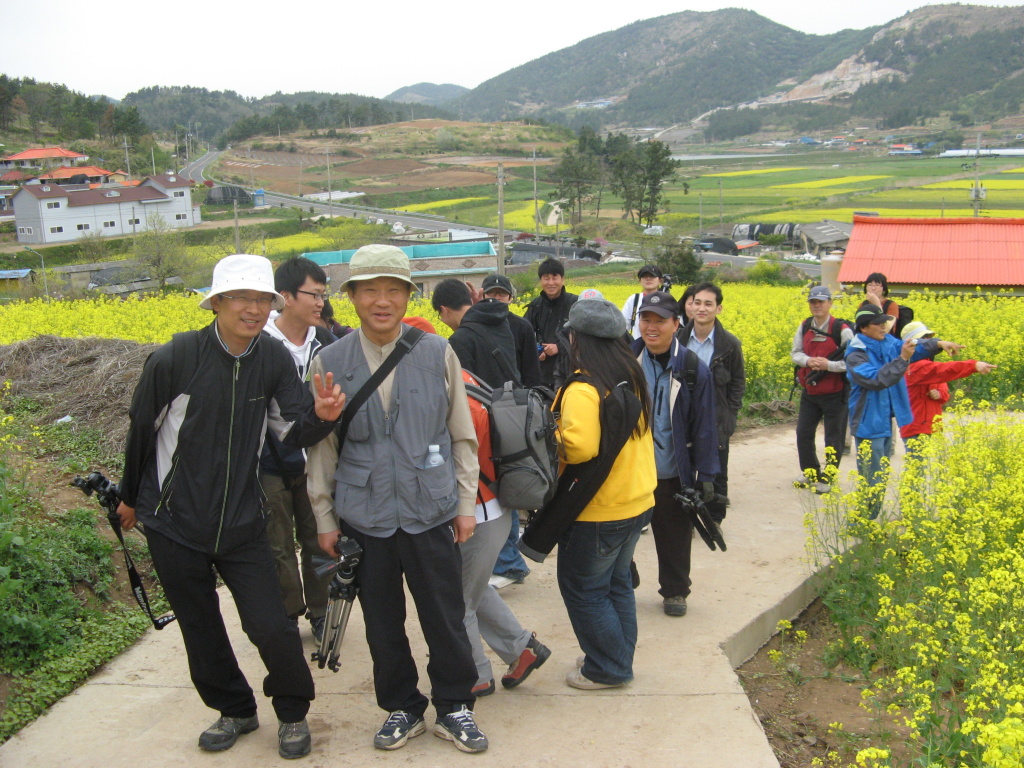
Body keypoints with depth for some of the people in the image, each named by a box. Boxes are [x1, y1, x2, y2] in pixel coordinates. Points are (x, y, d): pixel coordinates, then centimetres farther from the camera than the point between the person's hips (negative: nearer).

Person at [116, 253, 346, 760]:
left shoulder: (274, 359, -7)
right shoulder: (176, 358, -15)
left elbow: (294, 432, -5)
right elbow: (142, 430, -2)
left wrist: (321, 415, -29)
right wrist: (130, 497, 10)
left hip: (241, 524, 1)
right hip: (175, 524, 0)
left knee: (272, 628, -4)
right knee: (200, 629, 15)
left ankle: (292, 713, 23)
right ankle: (234, 710, 39)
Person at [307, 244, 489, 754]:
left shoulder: (438, 354, -1)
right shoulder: (329, 363, 1)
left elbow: (462, 435, 5)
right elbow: (320, 448, 6)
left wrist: (466, 503, 3)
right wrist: (324, 519, 6)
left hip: (430, 512, -1)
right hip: (364, 516, 1)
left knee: (445, 618, 7)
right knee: (382, 622, 13)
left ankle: (453, 706, 28)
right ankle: (401, 708, 33)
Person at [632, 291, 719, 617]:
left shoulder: (693, 369, -8)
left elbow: (704, 427, -5)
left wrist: (706, 475, -6)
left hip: (674, 475, -1)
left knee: (675, 537, 14)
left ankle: (675, 591, 34)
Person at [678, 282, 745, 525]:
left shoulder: (730, 344, -7)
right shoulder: (679, 339, -3)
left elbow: (738, 383, 2)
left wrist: (730, 415, -4)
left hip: (716, 422, -1)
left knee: (716, 472, 10)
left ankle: (714, 518, 26)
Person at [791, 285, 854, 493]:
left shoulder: (842, 330, -14)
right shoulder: (804, 327, 2)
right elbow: (795, 353, 5)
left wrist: (828, 365, -26)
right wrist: (807, 361, -16)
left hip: (835, 394, -5)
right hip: (809, 392, 5)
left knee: (834, 437, 6)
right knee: (803, 433, 11)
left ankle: (828, 478, 20)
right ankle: (810, 473, 29)